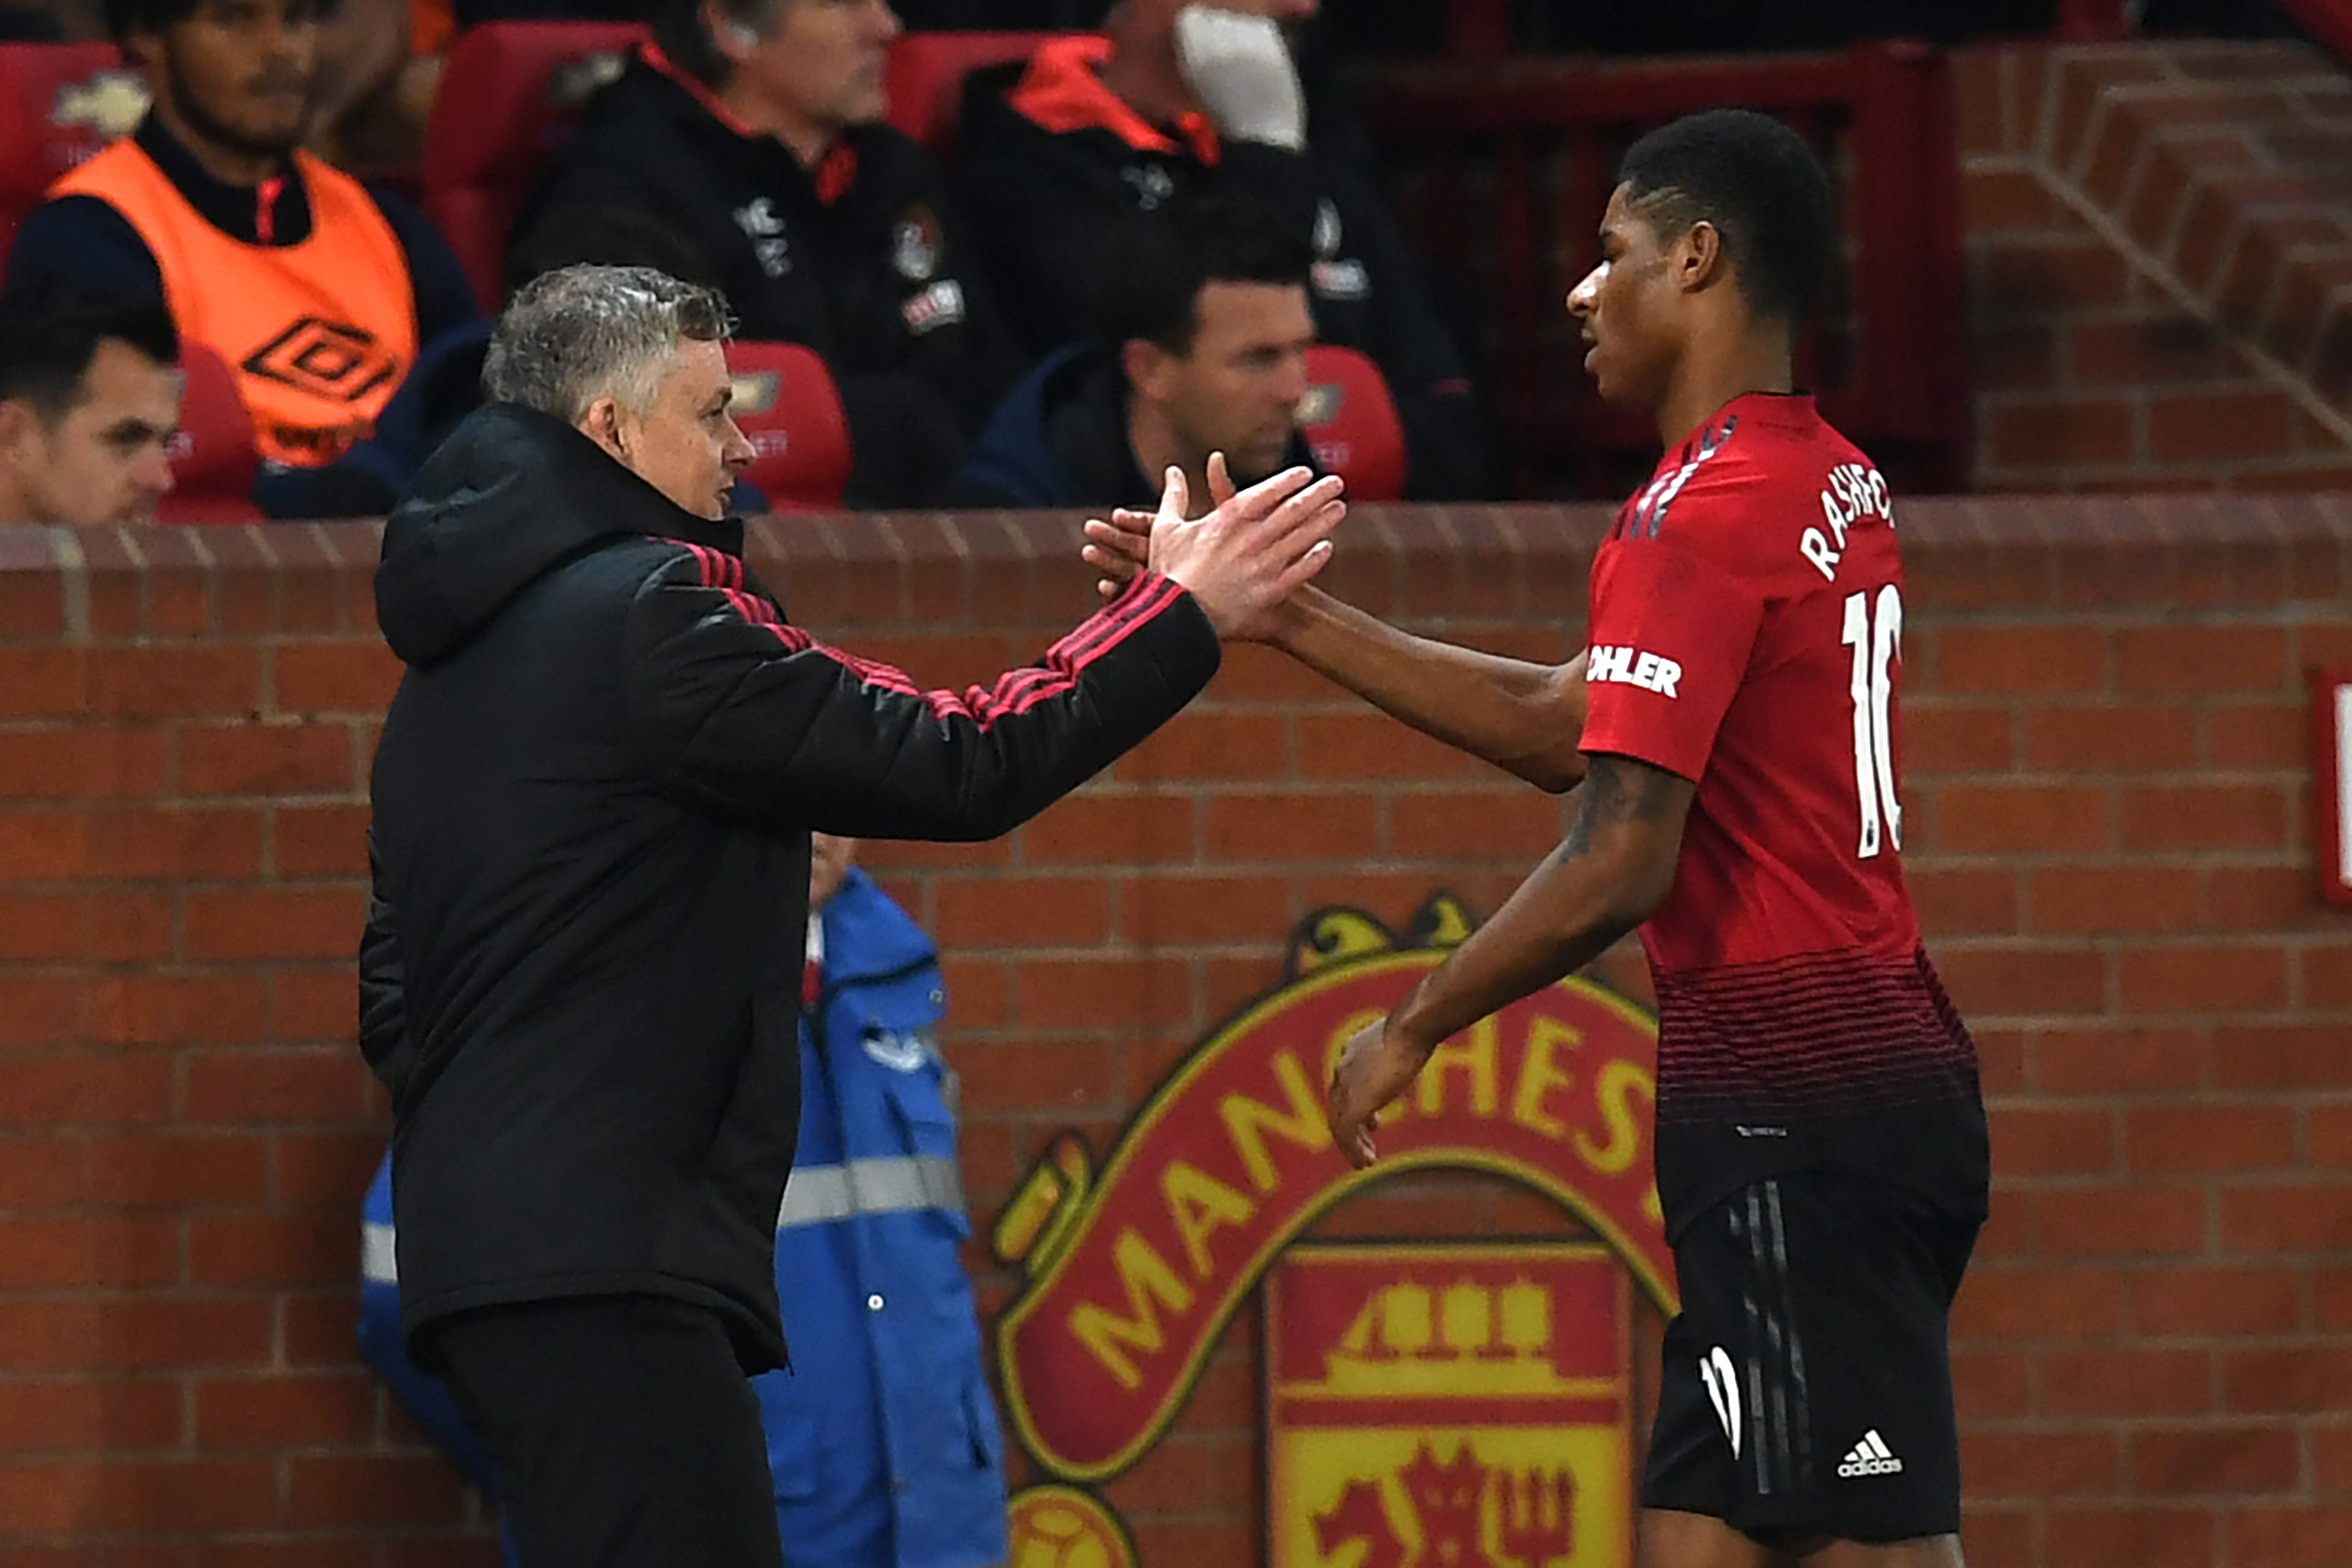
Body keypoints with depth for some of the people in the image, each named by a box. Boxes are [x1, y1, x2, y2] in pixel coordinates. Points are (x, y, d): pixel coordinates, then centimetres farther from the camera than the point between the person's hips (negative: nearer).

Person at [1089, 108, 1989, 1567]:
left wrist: (1410, 1028, -6)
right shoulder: (1836, 489, 15)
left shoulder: (1696, 517, -14)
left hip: (1785, 1112, -9)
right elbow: (1561, 726, 22)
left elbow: (1618, 865, -19)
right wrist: (1287, 614, 23)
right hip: (1885, 1074, 9)